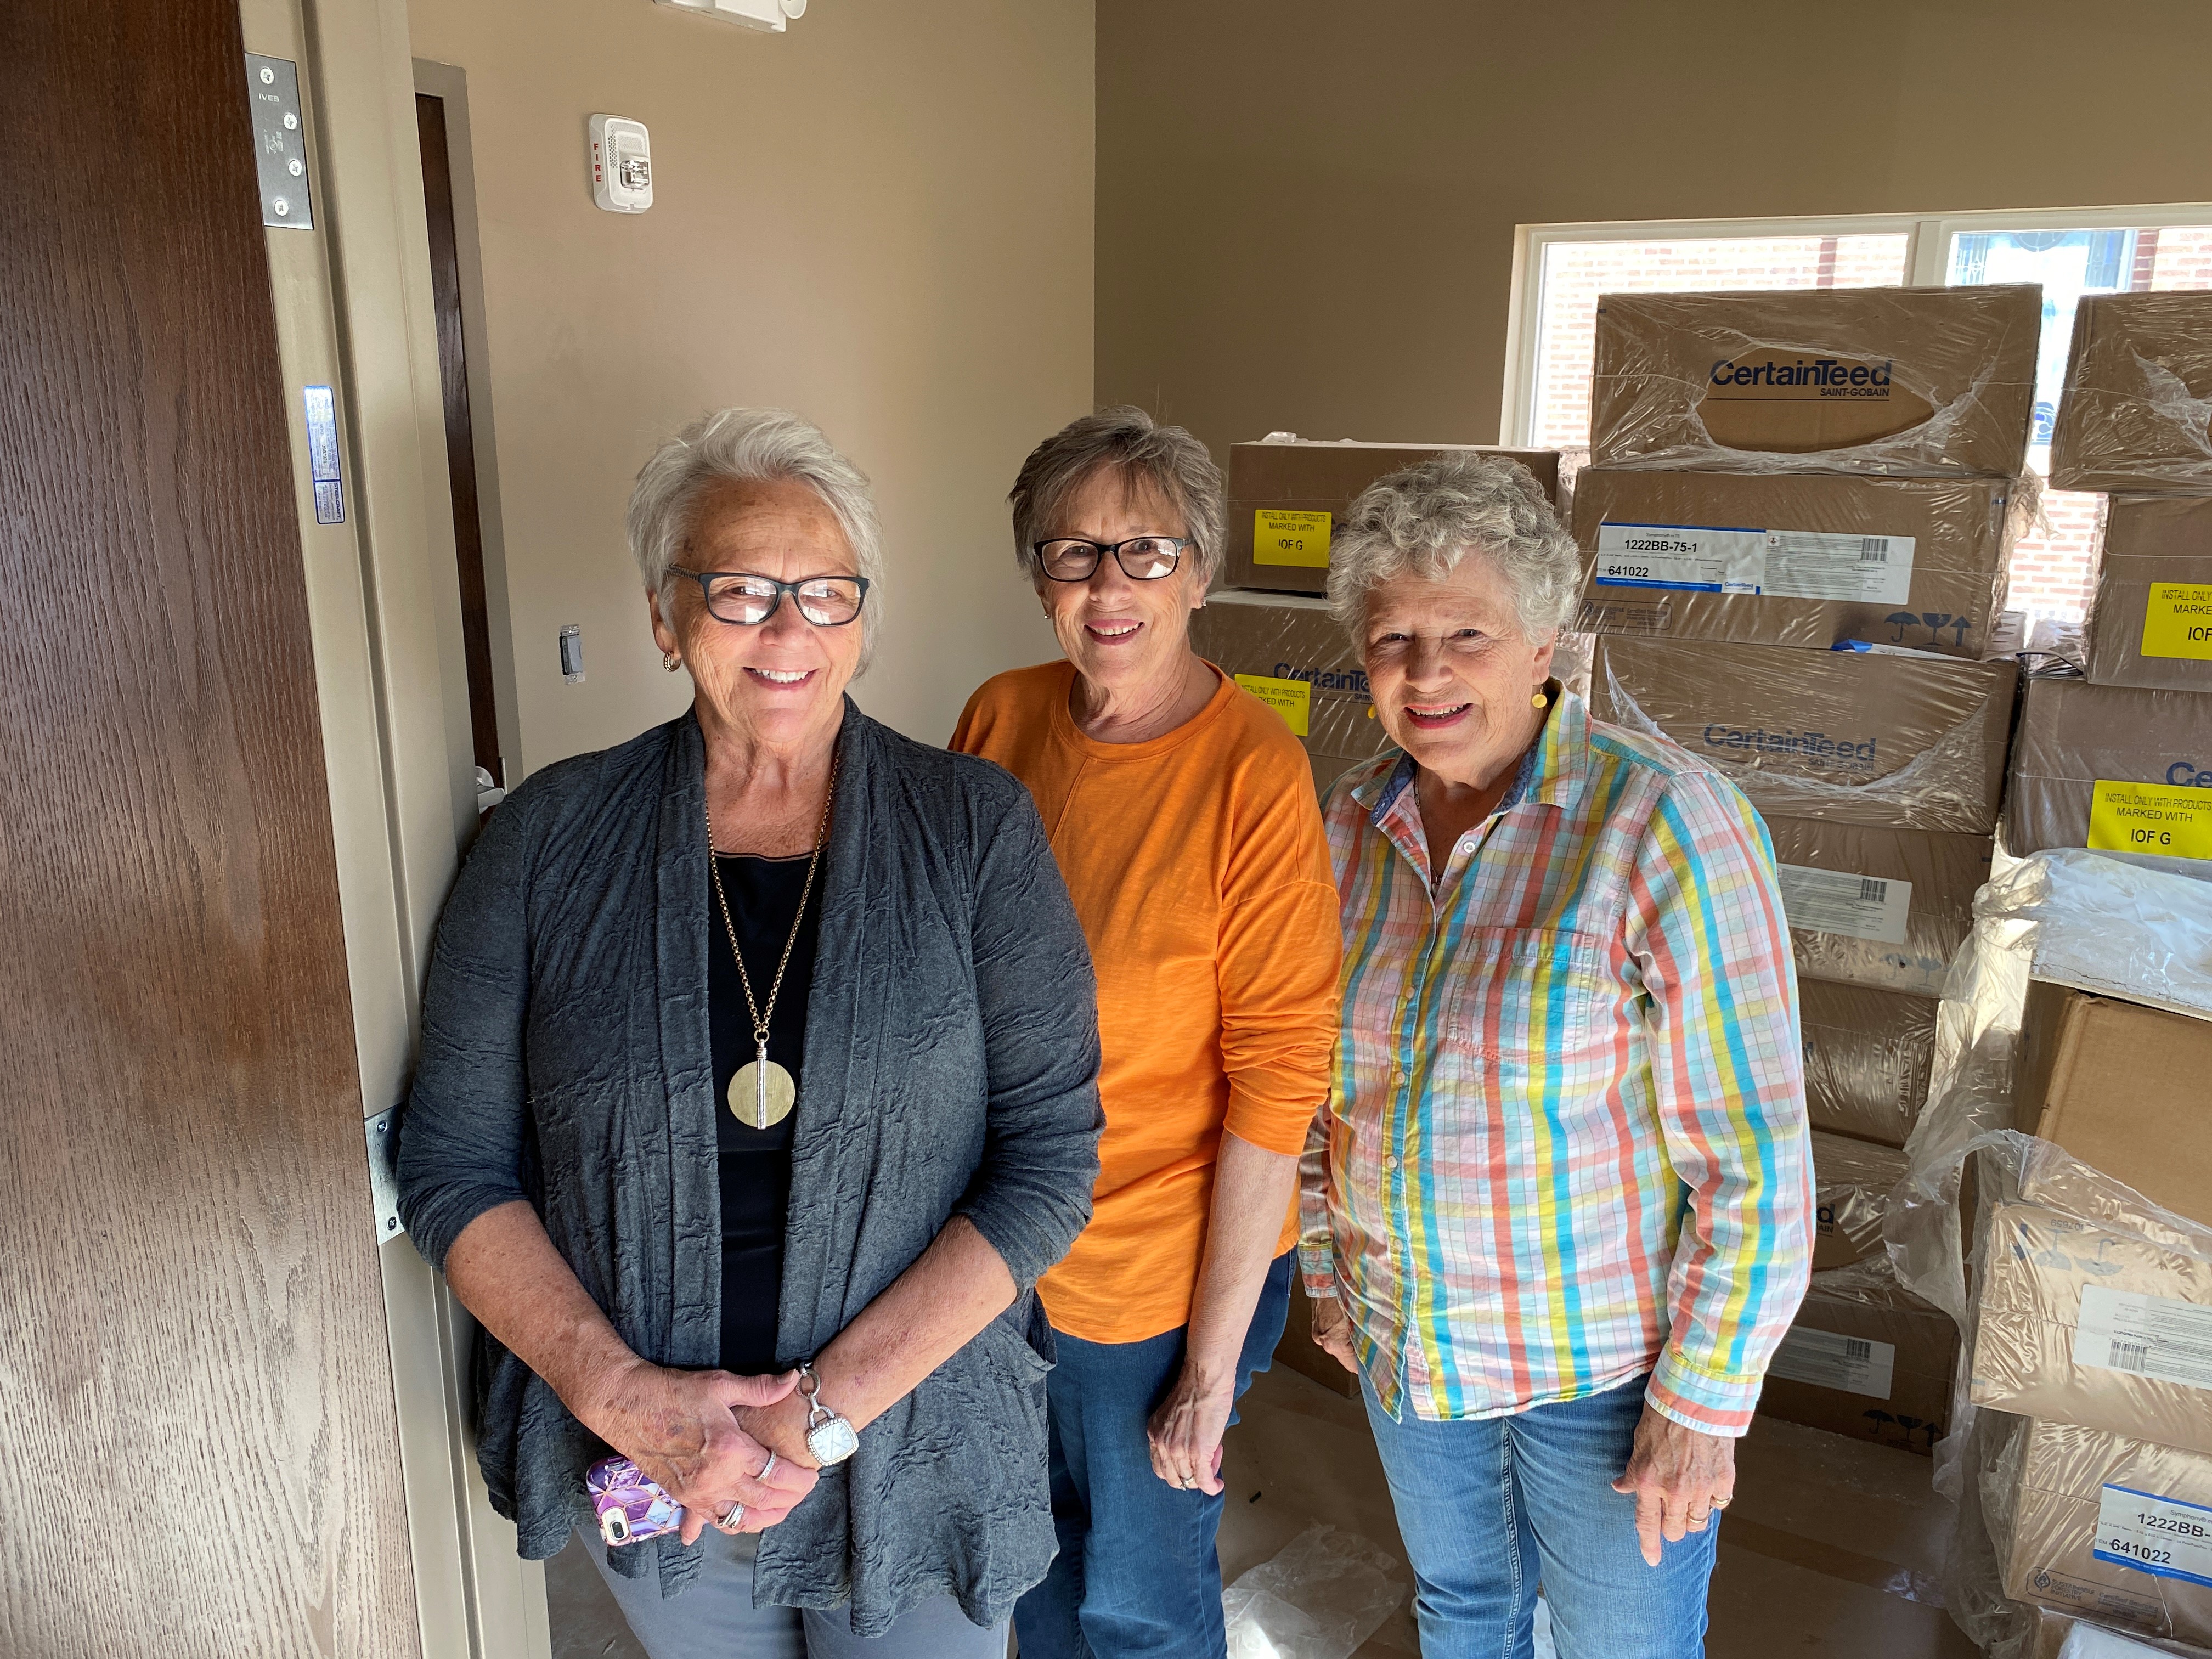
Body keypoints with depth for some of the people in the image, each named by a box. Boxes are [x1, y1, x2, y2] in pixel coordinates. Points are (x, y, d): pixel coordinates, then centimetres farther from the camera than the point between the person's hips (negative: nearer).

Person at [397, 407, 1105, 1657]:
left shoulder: (977, 830, -11)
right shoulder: (554, 839, -7)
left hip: (918, 1465, -1)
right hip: (645, 1467, 2)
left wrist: (830, 1403, -18)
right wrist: (621, 1395, -15)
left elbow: (1050, 1159, -13)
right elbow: (457, 1168, -3)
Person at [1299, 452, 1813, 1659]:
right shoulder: (1356, 821, -5)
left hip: (1607, 1363, -4)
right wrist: (1325, 1271, 10)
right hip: (1404, 1343, 5)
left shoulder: (1667, 823, -22)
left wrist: (1702, 1402, -17)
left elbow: (1754, 1159, -20)